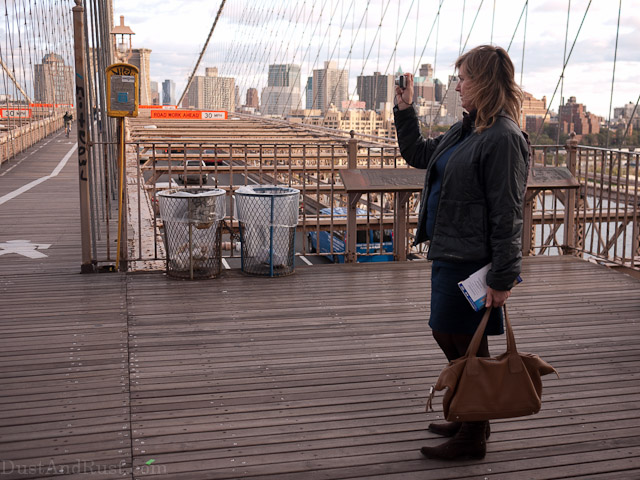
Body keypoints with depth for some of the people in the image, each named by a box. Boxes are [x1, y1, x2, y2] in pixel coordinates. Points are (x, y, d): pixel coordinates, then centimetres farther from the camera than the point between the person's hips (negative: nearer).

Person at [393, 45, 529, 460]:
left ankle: (473, 440, 17)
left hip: (471, 261, -10)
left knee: (466, 345, 1)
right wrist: (405, 111, 20)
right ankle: (469, 419, 36)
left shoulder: (504, 139, -17)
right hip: (449, 254, 10)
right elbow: (419, 154, 29)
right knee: (449, 336, 19)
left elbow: (507, 216, -20)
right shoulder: (464, 130, 12)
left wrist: (503, 278, -21)